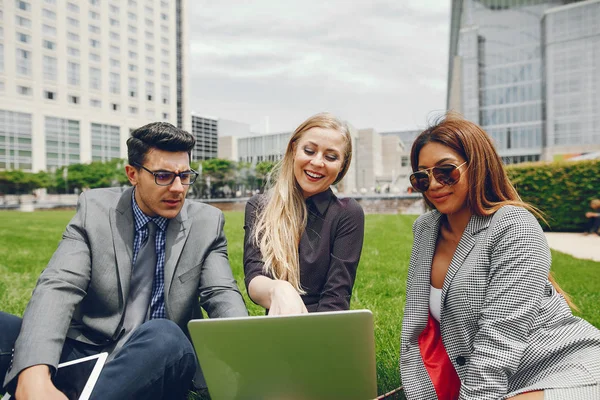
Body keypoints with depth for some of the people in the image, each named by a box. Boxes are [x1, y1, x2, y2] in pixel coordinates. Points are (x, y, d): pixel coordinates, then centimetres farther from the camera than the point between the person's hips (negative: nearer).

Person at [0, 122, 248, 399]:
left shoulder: (207, 222, 2)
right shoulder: (94, 208, 0)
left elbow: (222, 294, -3)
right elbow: (58, 286, -12)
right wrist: (33, 376, -31)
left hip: (163, 355, 1)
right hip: (86, 351, 0)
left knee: (165, 335, -35)